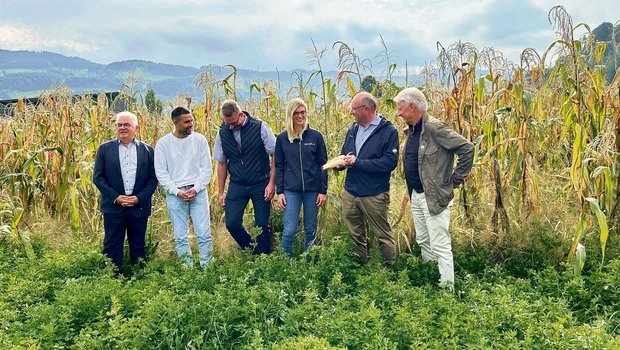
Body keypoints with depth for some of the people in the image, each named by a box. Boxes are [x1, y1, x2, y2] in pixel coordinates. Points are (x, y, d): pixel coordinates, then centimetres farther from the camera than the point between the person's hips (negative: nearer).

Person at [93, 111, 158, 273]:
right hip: (113, 207, 0)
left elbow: (153, 178, 3)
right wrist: (115, 197, -10)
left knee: (138, 247, 10)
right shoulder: (105, 149, 4)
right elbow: (98, 177, 1)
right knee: (112, 247, 4)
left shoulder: (147, 150, 5)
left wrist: (139, 198, -10)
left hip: (139, 208, 1)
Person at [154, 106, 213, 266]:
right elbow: (161, 172, -2)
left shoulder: (200, 139, 0)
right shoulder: (163, 143, -2)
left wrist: (196, 188, -9)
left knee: (204, 234, 0)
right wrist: (177, 191, -11)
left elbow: (207, 168, 2)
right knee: (180, 237, 5)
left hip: (198, 191, 1)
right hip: (174, 194, 0)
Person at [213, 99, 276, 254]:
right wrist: (221, 192, 7)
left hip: (261, 184, -3)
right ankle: (251, 248, 23)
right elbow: (221, 163, 7)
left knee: (262, 225, 3)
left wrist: (272, 183, -12)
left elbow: (275, 155, -8)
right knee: (232, 223, -2)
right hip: (237, 185, 3)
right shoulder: (222, 133, -1)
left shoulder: (260, 127, -12)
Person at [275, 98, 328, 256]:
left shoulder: (316, 136, 0)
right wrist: (279, 192, 0)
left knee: (310, 230, 10)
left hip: (313, 190, 0)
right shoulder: (282, 138, 3)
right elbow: (279, 166, 6)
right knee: (289, 231, -4)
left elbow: (323, 164, 2)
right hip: (291, 190, 0)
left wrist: (323, 191, -2)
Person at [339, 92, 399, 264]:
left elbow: (390, 162, -20)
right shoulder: (353, 129, 8)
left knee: (383, 236, 6)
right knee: (356, 236, 19)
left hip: (374, 195, -6)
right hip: (350, 192, 6)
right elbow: (344, 154, 14)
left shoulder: (388, 130, -12)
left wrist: (357, 162, -20)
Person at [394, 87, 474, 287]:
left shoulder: (434, 128, -18)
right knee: (423, 241, 19)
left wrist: (455, 179, -12)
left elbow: (467, 148, -20)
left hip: (435, 197, -9)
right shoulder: (411, 130, 9)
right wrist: (411, 192, 14)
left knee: (440, 246, -3)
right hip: (416, 195, 9)